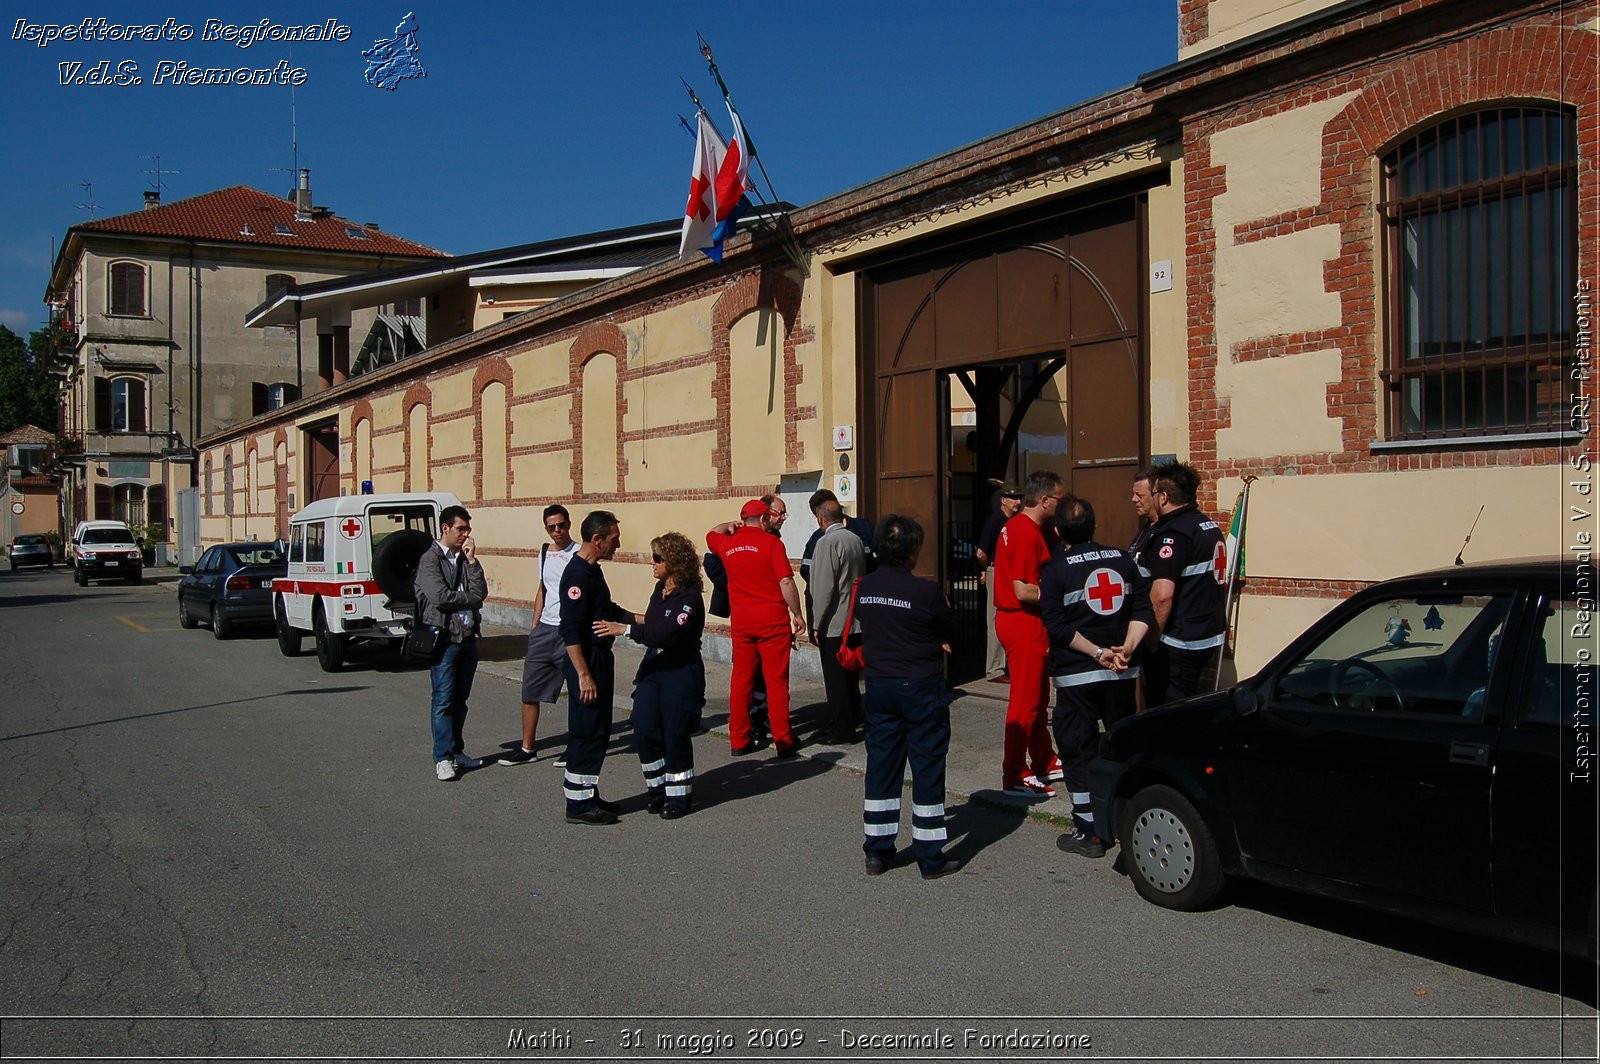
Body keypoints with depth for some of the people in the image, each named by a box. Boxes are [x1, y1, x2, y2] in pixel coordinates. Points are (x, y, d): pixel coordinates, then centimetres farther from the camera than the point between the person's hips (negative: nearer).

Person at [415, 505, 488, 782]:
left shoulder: (465, 558, 13)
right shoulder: (430, 559, -6)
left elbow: (481, 592, 1)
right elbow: (440, 596, -17)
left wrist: (472, 561, -7)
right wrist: (470, 598, -2)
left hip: (468, 637, 6)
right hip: (444, 638, -6)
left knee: (460, 699, 11)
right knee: (444, 700, -5)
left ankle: (456, 751, 20)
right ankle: (443, 758, -1)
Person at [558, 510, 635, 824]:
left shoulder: (592, 571, 12)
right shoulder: (577, 574, -19)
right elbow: (570, 630, -22)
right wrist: (583, 675, -24)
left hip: (600, 657, 10)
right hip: (587, 660, -10)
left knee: (597, 731, 15)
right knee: (587, 733, -4)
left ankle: (588, 795, 25)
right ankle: (578, 804, 3)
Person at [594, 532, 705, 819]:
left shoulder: (689, 598, -18)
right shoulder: (660, 589, 7)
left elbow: (666, 633, -29)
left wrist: (625, 629, -29)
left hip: (681, 674, -8)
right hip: (653, 667, 8)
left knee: (675, 736, 0)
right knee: (645, 731, 4)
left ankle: (679, 795, 15)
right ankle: (658, 789, 20)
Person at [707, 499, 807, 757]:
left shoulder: (727, 544, 5)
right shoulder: (771, 542, -9)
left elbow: (711, 535, 30)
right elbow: (786, 582, -13)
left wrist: (733, 526, 29)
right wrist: (797, 615, -5)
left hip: (740, 622, 4)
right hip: (772, 620, -4)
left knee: (741, 678, 11)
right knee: (776, 680, 1)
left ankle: (739, 740, 15)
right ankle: (782, 742, 3)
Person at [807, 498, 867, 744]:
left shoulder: (827, 542, -16)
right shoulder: (856, 540, 8)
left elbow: (823, 588, -19)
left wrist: (816, 625, -14)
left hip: (833, 624, -8)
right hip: (854, 620, 8)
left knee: (835, 678, -1)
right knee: (849, 673, 20)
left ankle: (841, 731, 4)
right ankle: (854, 717, 31)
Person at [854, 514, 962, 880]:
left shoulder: (864, 588, -1)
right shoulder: (926, 591, -17)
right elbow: (950, 630, -4)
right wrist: (946, 606, 17)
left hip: (878, 686, 5)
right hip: (921, 688, -5)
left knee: (881, 766, 13)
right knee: (927, 769, 4)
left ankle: (877, 851, 18)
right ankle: (930, 856, 10)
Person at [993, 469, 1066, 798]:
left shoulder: (1016, 526, 12)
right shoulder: (1028, 533, -20)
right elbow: (1024, 591, -25)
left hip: (1014, 619, 10)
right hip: (1023, 623, -10)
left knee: (1038, 697, 20)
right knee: (1025, 703, -4)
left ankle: (1044, 762, 33)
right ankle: (1015, 777, 2)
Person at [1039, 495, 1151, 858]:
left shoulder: (1055, 570, -8)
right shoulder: (1122, 559, 5)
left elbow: (1058, 626, -15)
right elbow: (1142, 610, 0)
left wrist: (1097, 652, -13)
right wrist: (1127, 648, -8)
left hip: (1077, 674, -5)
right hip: (1123, 673, 5)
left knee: (1078, 749, 3)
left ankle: (1088, 833, 4)